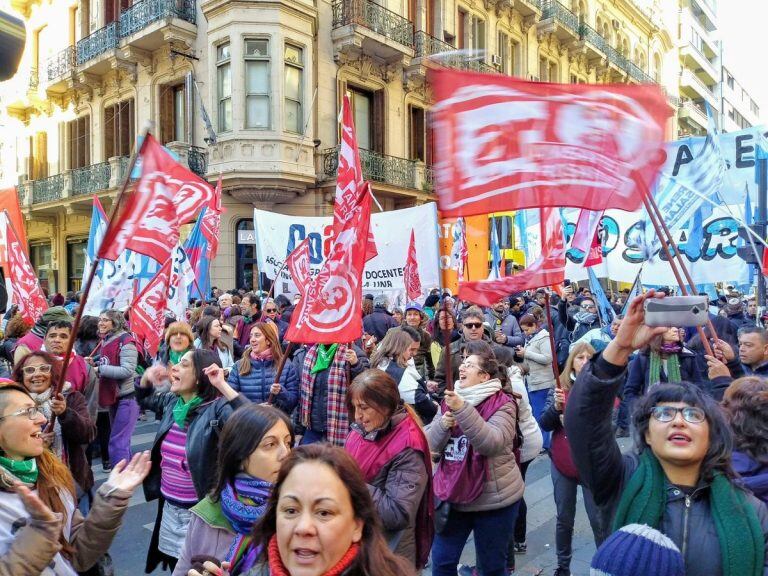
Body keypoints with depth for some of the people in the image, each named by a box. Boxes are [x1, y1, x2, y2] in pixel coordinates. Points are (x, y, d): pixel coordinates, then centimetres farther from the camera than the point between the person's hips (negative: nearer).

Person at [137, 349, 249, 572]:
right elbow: (145, 399, 22)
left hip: (199, 510, -7)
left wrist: (223, 385, -41)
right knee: (174, 564, 26)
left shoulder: (217, 407, -24)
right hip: (169, 506, 7)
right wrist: (147, 380, 2)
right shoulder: (172, 401, 0)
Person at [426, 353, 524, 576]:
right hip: (454, 495, 5)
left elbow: (491, 443, -29)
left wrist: (462, 409, -36)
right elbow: (432, 443, 1)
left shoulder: (502, 404, -13)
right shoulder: (451, 400, 4)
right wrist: (444, 423, -20)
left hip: (493, 498, -5)